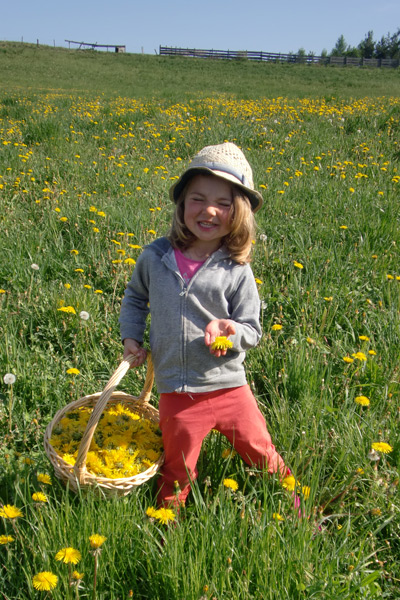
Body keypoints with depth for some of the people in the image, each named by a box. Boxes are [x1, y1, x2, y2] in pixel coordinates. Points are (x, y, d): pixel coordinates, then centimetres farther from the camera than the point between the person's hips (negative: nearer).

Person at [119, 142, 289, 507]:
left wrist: (229, 331, -25)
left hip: (229, 387, -1)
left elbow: (252, 330, -5)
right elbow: (135, 297, 18)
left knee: (264, 459, 15)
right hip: (176, 393, 1)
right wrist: (131, 336, 7)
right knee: (177, 476, 18)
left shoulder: (236, 271, -10)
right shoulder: (155, 257, -4)